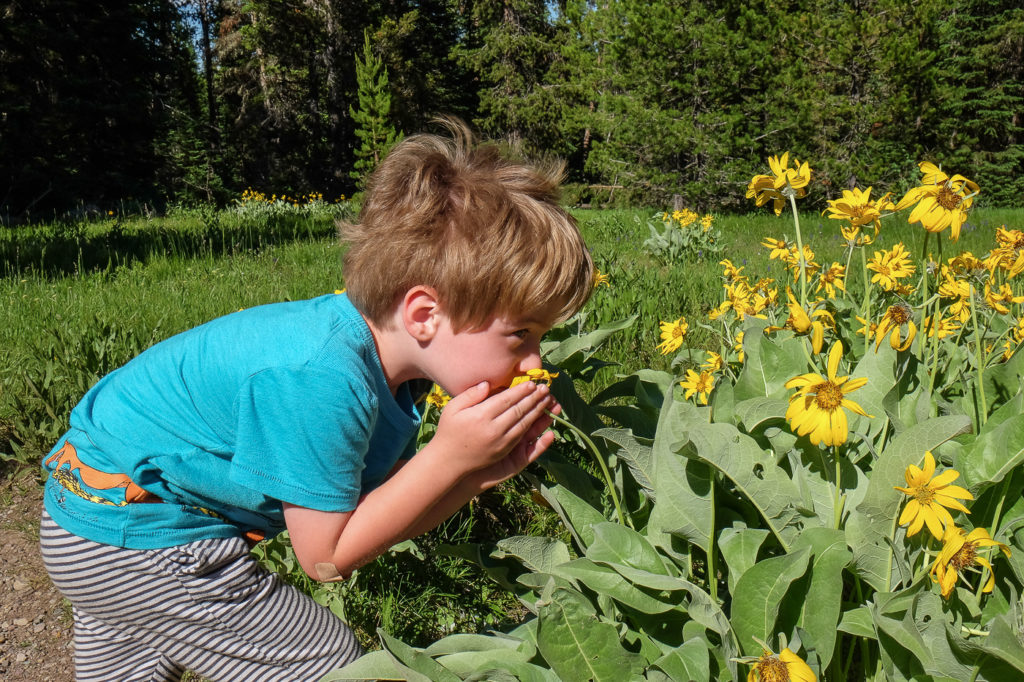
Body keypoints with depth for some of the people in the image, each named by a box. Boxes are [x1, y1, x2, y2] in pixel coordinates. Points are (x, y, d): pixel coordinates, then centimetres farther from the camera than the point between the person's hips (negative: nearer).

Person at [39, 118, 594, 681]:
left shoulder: (381, 348, -10)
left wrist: (480, 473, -19)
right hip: (133, 538, -9)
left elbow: (381, 513, -4)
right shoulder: (320, 379, -36)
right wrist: (450, 456, -29)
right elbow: (327, 555, -24)